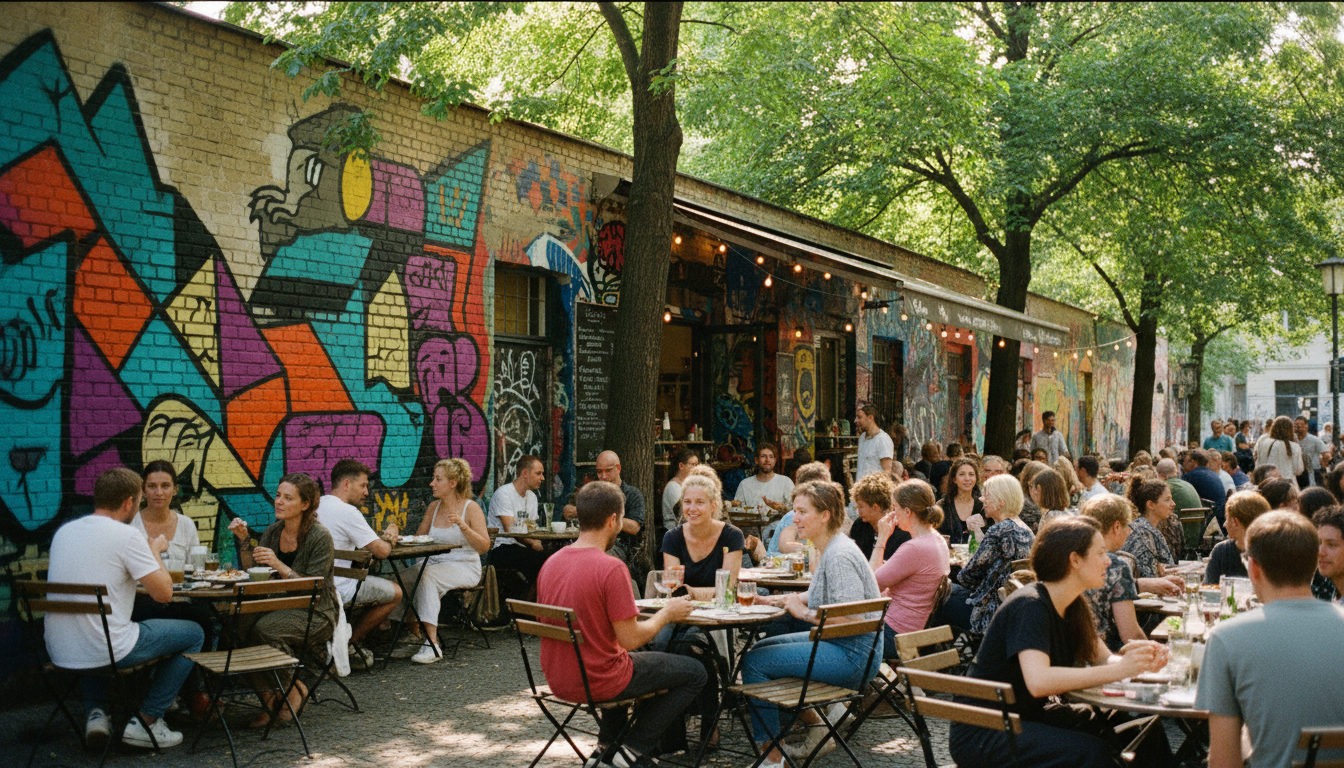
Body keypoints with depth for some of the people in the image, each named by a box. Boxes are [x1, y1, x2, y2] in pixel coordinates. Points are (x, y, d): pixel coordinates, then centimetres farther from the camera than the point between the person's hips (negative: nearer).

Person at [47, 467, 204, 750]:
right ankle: (145, 722, 10)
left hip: (58, 652, 7)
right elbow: (163, 593, -12)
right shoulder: (126, 536, -13)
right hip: (106, 651, -7)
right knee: (193, 634, 12)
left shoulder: (64, 531, 8)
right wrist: (155, 551, 5)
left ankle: (95, 713, 23)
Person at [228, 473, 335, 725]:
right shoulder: (273, 532, 7)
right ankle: (270, 696, -8)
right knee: (242, 622, -23)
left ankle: (294, 689, -6)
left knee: (265, 629, -30)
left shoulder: (320, 537, -13)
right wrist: (244, 540, -6)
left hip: (315, 614, -6)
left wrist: (280, 566, -27)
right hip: (281, 607, 6)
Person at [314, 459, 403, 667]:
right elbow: (382, 551, -16)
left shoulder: (316, 506, 10)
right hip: (338, 591, -9)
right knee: (395, 592, 10)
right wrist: (388, 537, 7)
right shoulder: (347, 512, -17)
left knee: (381, 584, 28)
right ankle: (349, 643, 12)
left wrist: (382, 537, 11)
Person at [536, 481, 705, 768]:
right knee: (695, 673, 9)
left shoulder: (550, 563, 0)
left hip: (557, 680, 8)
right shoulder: (611, 568, -23)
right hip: (598, 682, -8)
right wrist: (667, 613, -3)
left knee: (640, 659, 37)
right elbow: (631, 639, -20)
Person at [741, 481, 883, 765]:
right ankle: (818, 730, 20)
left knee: (754, 662, -12)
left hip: (854, 655, -11)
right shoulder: (829, 549, 11)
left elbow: (853, 619, -27)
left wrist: (805, 613, -18)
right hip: (837, 644, 11)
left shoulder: (840, 556, -21)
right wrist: (770, 600, 14)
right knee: (761, 648, 19)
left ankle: (773, 757, -2)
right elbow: (819, 596, 23)